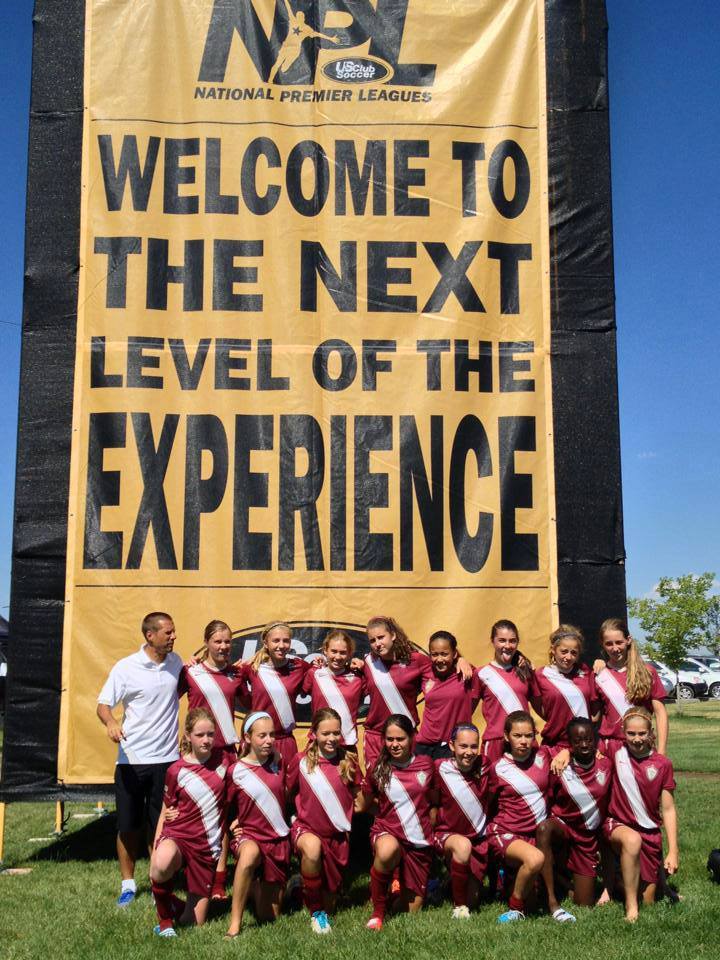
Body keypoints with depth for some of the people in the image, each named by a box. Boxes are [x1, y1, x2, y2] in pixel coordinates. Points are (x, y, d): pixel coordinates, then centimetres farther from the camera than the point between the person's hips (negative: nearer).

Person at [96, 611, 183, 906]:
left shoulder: (176, 663, 4)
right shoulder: (125, 668, -8)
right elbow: (103, 704, -6)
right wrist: (110, 722, -26)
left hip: (166, 758, 2)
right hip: (131, 759, -2)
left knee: (161, 826, 7)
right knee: (128, 825, 6)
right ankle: (128, 884, 23)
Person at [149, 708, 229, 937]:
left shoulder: (222, 761, 2)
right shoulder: (177, 771, -4)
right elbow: (166, 812, 5)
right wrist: (155, 848, -4)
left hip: (207, 846, 2)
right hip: (176, 835, -2)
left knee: (194, 922, 2)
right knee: (161, 866, -40)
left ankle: (173, 904, 37)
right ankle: (164, 920, -11)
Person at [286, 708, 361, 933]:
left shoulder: (348, 761, -2)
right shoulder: (301, 761, -7)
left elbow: (357, 795, 11)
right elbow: (288, 793, 6)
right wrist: (300, 812, -1)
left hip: (338, 833, 3)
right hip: (307, 827, -3)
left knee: (332, 884, 9)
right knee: (312, 847, -35)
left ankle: (325, 913, 47)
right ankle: (315, 911, -14)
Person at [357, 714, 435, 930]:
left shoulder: (426, 764, 0)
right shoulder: (378, 769, -3)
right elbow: (362, 805, 6)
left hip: (420, 842, 2)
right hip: (387, 832, -2)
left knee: (410, 910, 3)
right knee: (388, 850, -40)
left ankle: (400, 884, 39)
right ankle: (378, 911, -17)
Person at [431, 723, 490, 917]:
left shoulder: (483, 768, -5)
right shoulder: (441, 768, -11)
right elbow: (433, 803, -1)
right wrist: (431, 833, -8)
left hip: (478, 838, 3)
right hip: (447, 834, -3)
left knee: (471, 898, 3)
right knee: (463, 846, -37)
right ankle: (459, 905, -17)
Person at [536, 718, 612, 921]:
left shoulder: (606, 765, -6)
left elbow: (610, 802, 4)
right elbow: (547, 805, -6)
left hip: (588, 837, 2)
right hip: (562, 826, -2)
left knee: (585, 906, 0)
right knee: (544, 828, -41)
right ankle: (552, 902, -33)